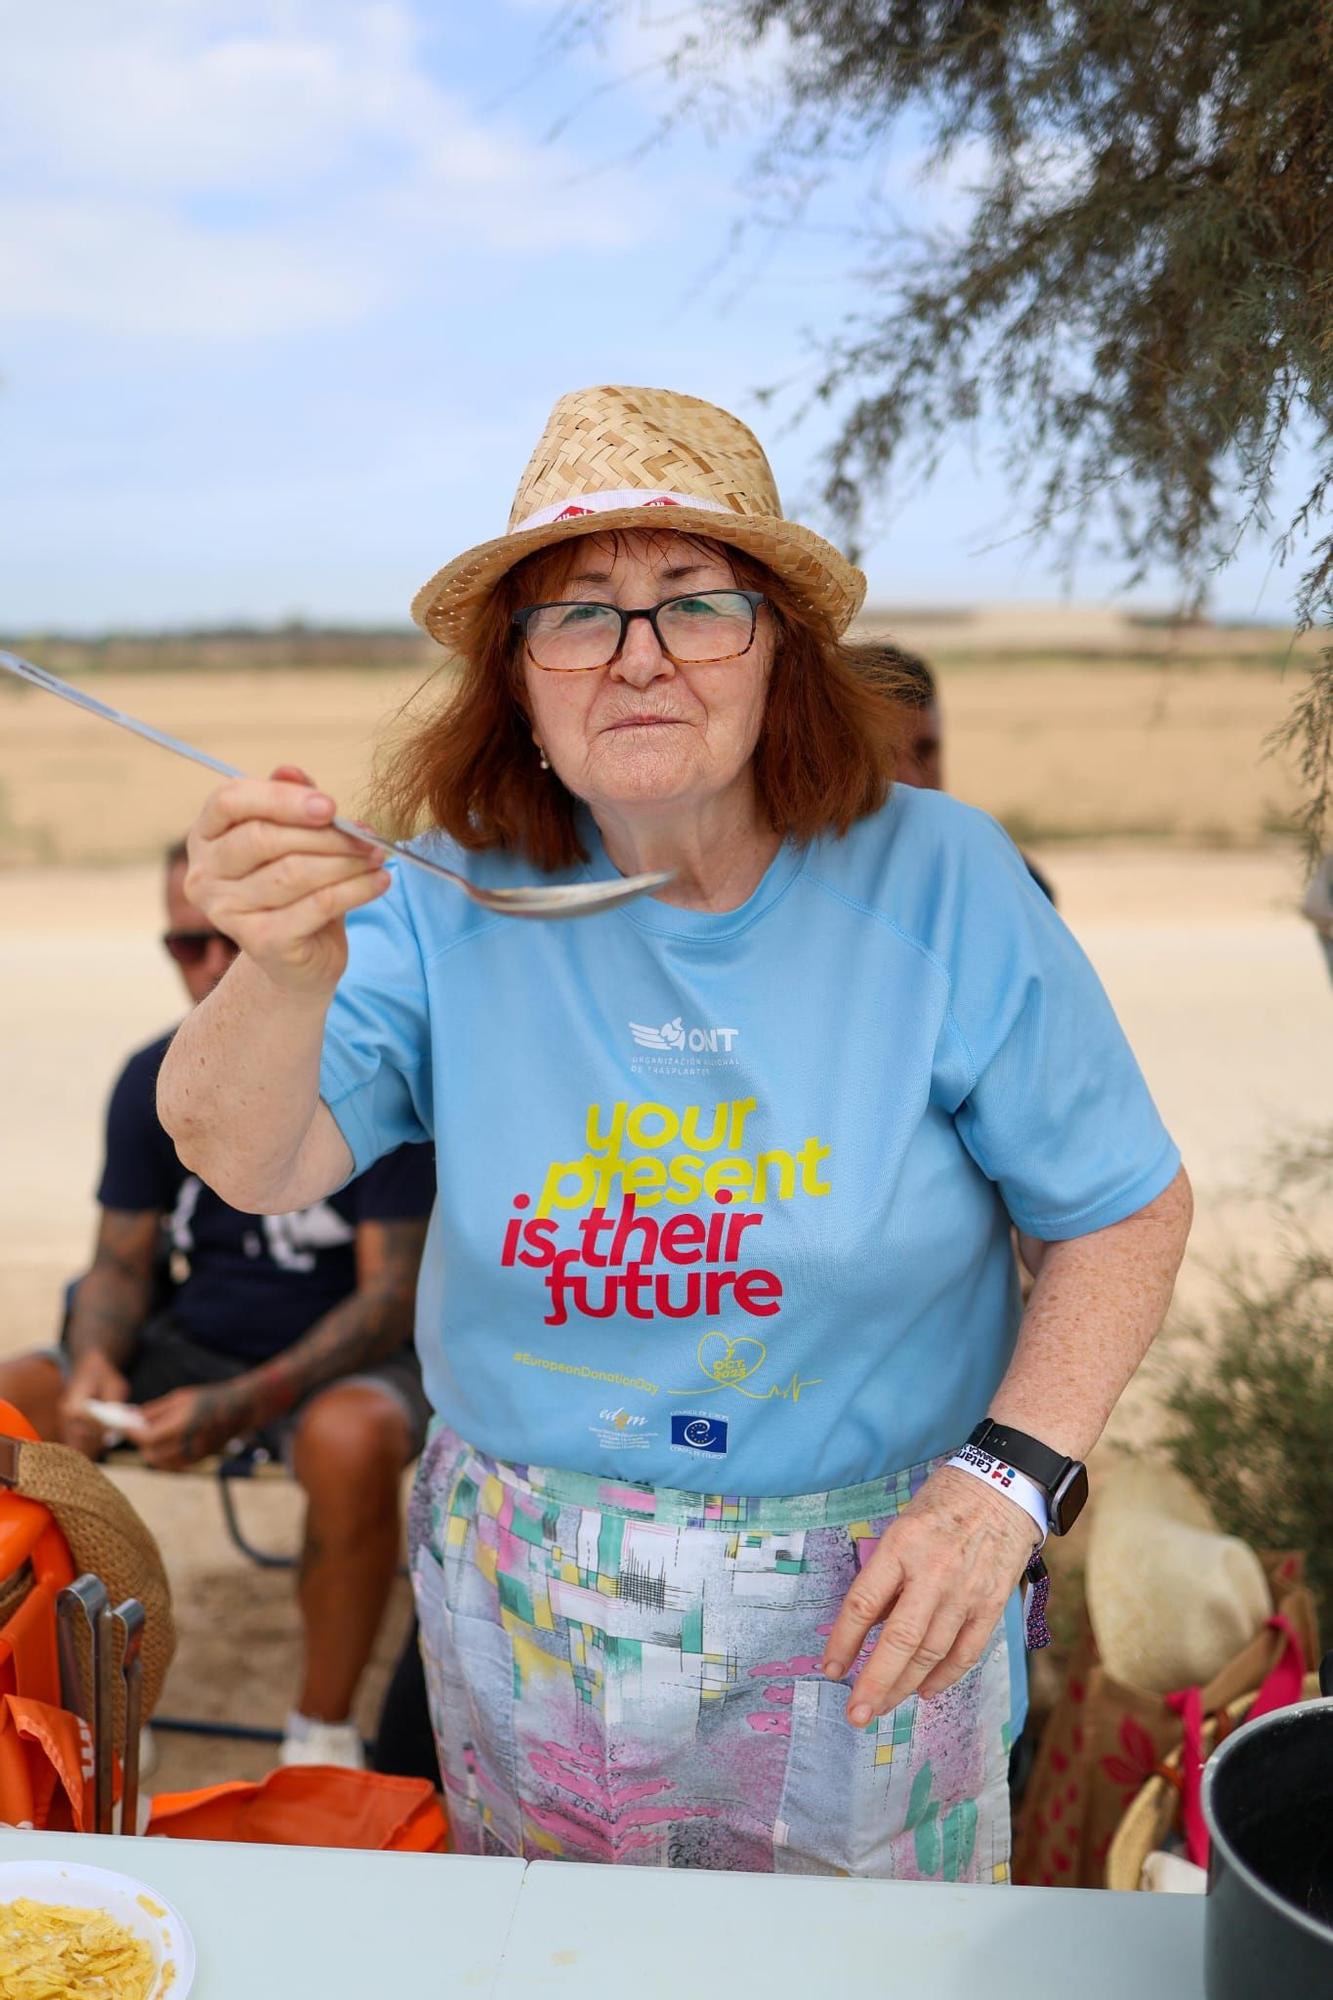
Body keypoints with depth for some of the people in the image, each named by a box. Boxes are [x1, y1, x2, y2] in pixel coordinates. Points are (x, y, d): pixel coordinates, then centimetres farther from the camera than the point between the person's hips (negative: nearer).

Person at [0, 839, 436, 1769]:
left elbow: (393, 1293, -16)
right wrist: (97, 1363, -17)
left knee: (352, 1443, -38)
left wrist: (242, 1405, -29)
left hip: (343, 1354, -4)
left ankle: (324, 1731, -14)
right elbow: (122, 1262, 7)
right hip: (191, 1340, 5)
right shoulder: (153, 1082, 2)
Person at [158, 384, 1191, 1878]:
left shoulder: (939, 883, -14)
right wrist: (284, 976, -40)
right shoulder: (454, 901, -10)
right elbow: (252, 1166, -19)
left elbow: (1126, 1208, -7)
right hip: (524, 1602, 2)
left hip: (863, 1604, -1)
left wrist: (1007, 1478, -18)